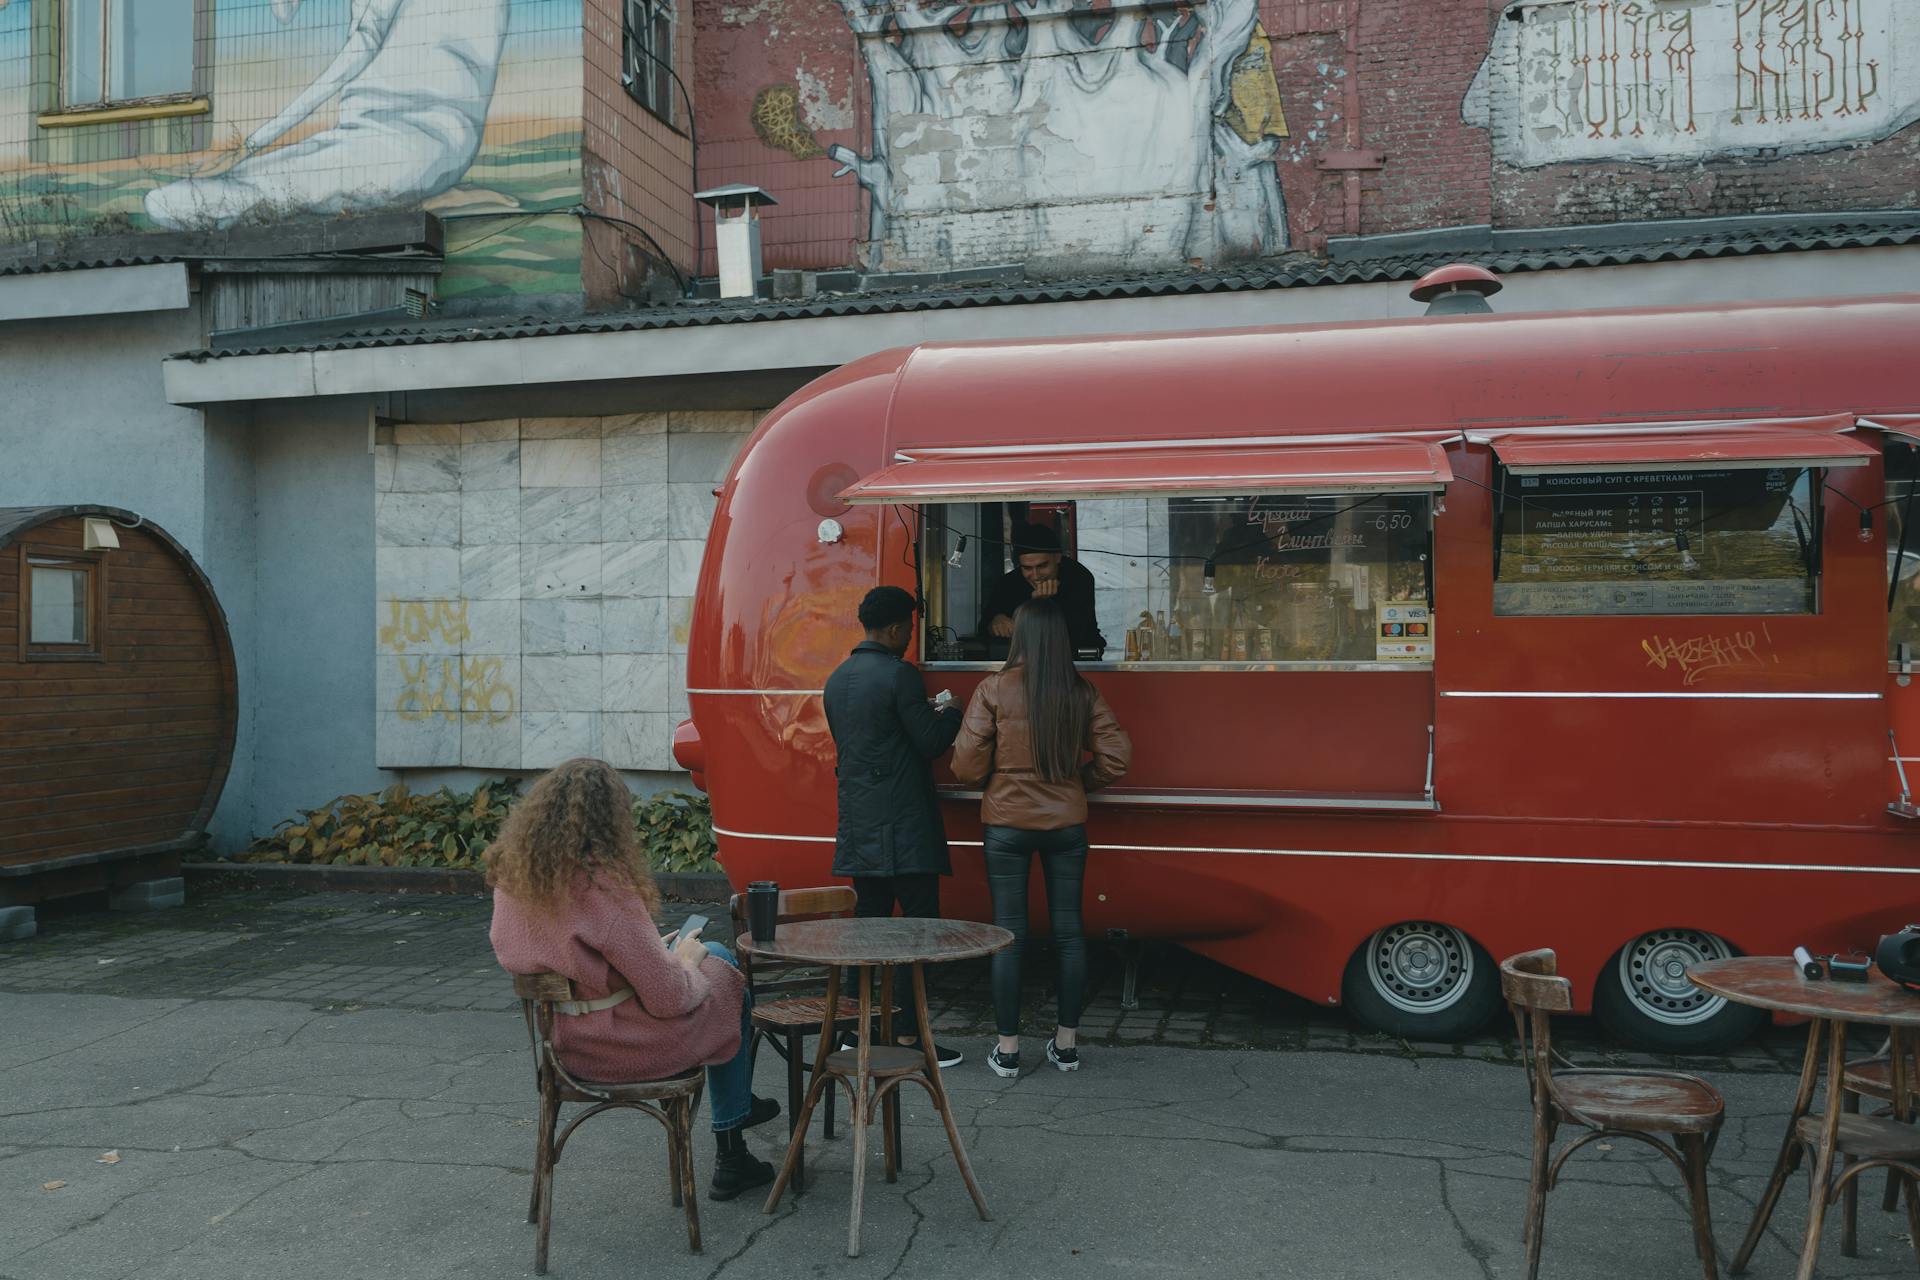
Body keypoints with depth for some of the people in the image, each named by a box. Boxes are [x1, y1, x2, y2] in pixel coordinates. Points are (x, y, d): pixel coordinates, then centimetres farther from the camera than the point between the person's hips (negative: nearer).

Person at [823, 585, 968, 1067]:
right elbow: (930, 743, -12)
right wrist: (952, 714, 9)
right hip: (904, 828, -8)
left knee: (868, 920, 13)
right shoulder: (900, 675, -13)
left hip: (857, 826, 8)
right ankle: (912, 1035, -1)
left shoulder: (837, 679, 13)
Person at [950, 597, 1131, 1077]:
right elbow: (1116, 755, 0)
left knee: (1008, 934, 5)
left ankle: (1008, 1048, 11)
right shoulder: (1082, 692, -2)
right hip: (1067, 822, 2)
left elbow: (967, 766, -9)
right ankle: (1067, 1042, 19)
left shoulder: (995, 689, -10)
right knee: (1068, 929, 11)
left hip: (1007, 824, -2)